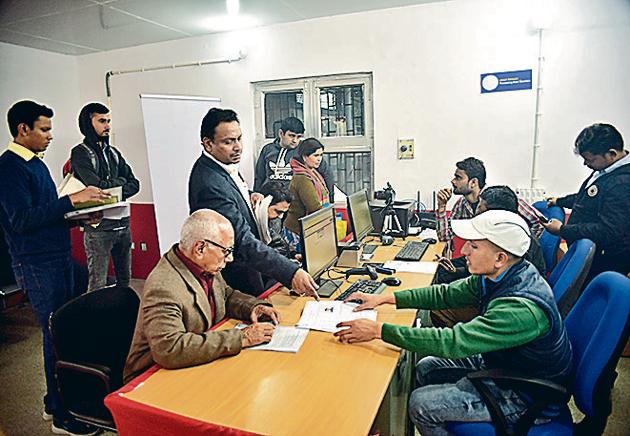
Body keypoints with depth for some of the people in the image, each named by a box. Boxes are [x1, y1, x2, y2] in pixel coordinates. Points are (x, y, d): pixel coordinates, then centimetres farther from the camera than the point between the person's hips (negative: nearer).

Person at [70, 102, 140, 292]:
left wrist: (113, 189, -8)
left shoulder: (113, 152, 15)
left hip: (123, 223, 6)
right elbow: (96, 186, -17)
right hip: (98, 226, -6)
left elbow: (134, 184, 9)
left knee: (125, 278, 15)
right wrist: (120, 181, -1)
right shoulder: (80, 153, -4)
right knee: (98, 285, -2)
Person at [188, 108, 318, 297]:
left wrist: (247, 198, 3)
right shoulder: (211, 185, -30)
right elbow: (243, 241, -36)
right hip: (234, 276, -9)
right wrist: (291, 272, -41)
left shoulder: (224, 165, 1)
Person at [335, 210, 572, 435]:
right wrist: (385, 298, -6)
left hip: (525, 395, -8)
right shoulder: (497, 274, -9)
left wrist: (379, 330, -35)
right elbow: (447, 293, -1)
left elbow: (454, 342, -38)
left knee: (420, 404, -11)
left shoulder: (523, 309, -37)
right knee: (426, 368, 12)